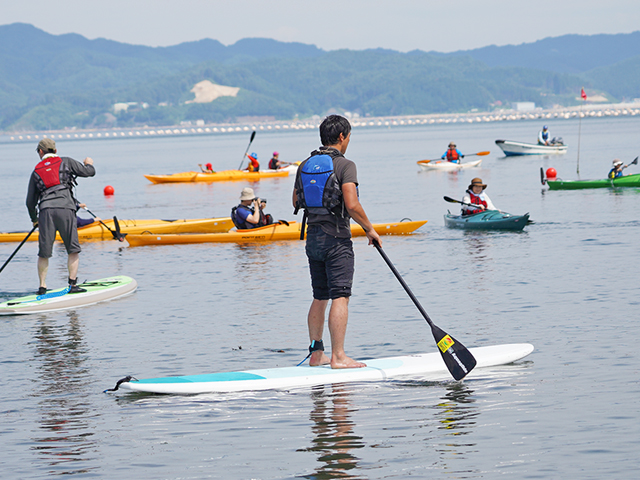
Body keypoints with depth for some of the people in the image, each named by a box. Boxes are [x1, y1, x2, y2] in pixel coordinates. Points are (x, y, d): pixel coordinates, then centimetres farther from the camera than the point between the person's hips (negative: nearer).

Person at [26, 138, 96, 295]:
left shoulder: (36, 171, 20)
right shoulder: (66, 162, 13)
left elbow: (30, 201, 21)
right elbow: (89, 172, 11)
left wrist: (34, 219, 38)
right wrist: (89, 163, 35)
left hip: (45, 210, 2)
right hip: (65, 207, -2)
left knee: (44, 253, 10)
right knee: (73, 250, 5)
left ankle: (42, 286, 12)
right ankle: (73, 285, -1)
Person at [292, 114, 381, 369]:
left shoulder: (305, 166, 9)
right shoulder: (344, 165, -12)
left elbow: (297, 202, 18)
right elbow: (352, 205, -21)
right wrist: (370, 229, -8)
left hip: (313, 238, 7)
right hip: (336, 238, -7)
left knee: (320, 298, 14)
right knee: (340, 297, -7)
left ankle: (316, 353, 15)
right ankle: (338, 356, -11)